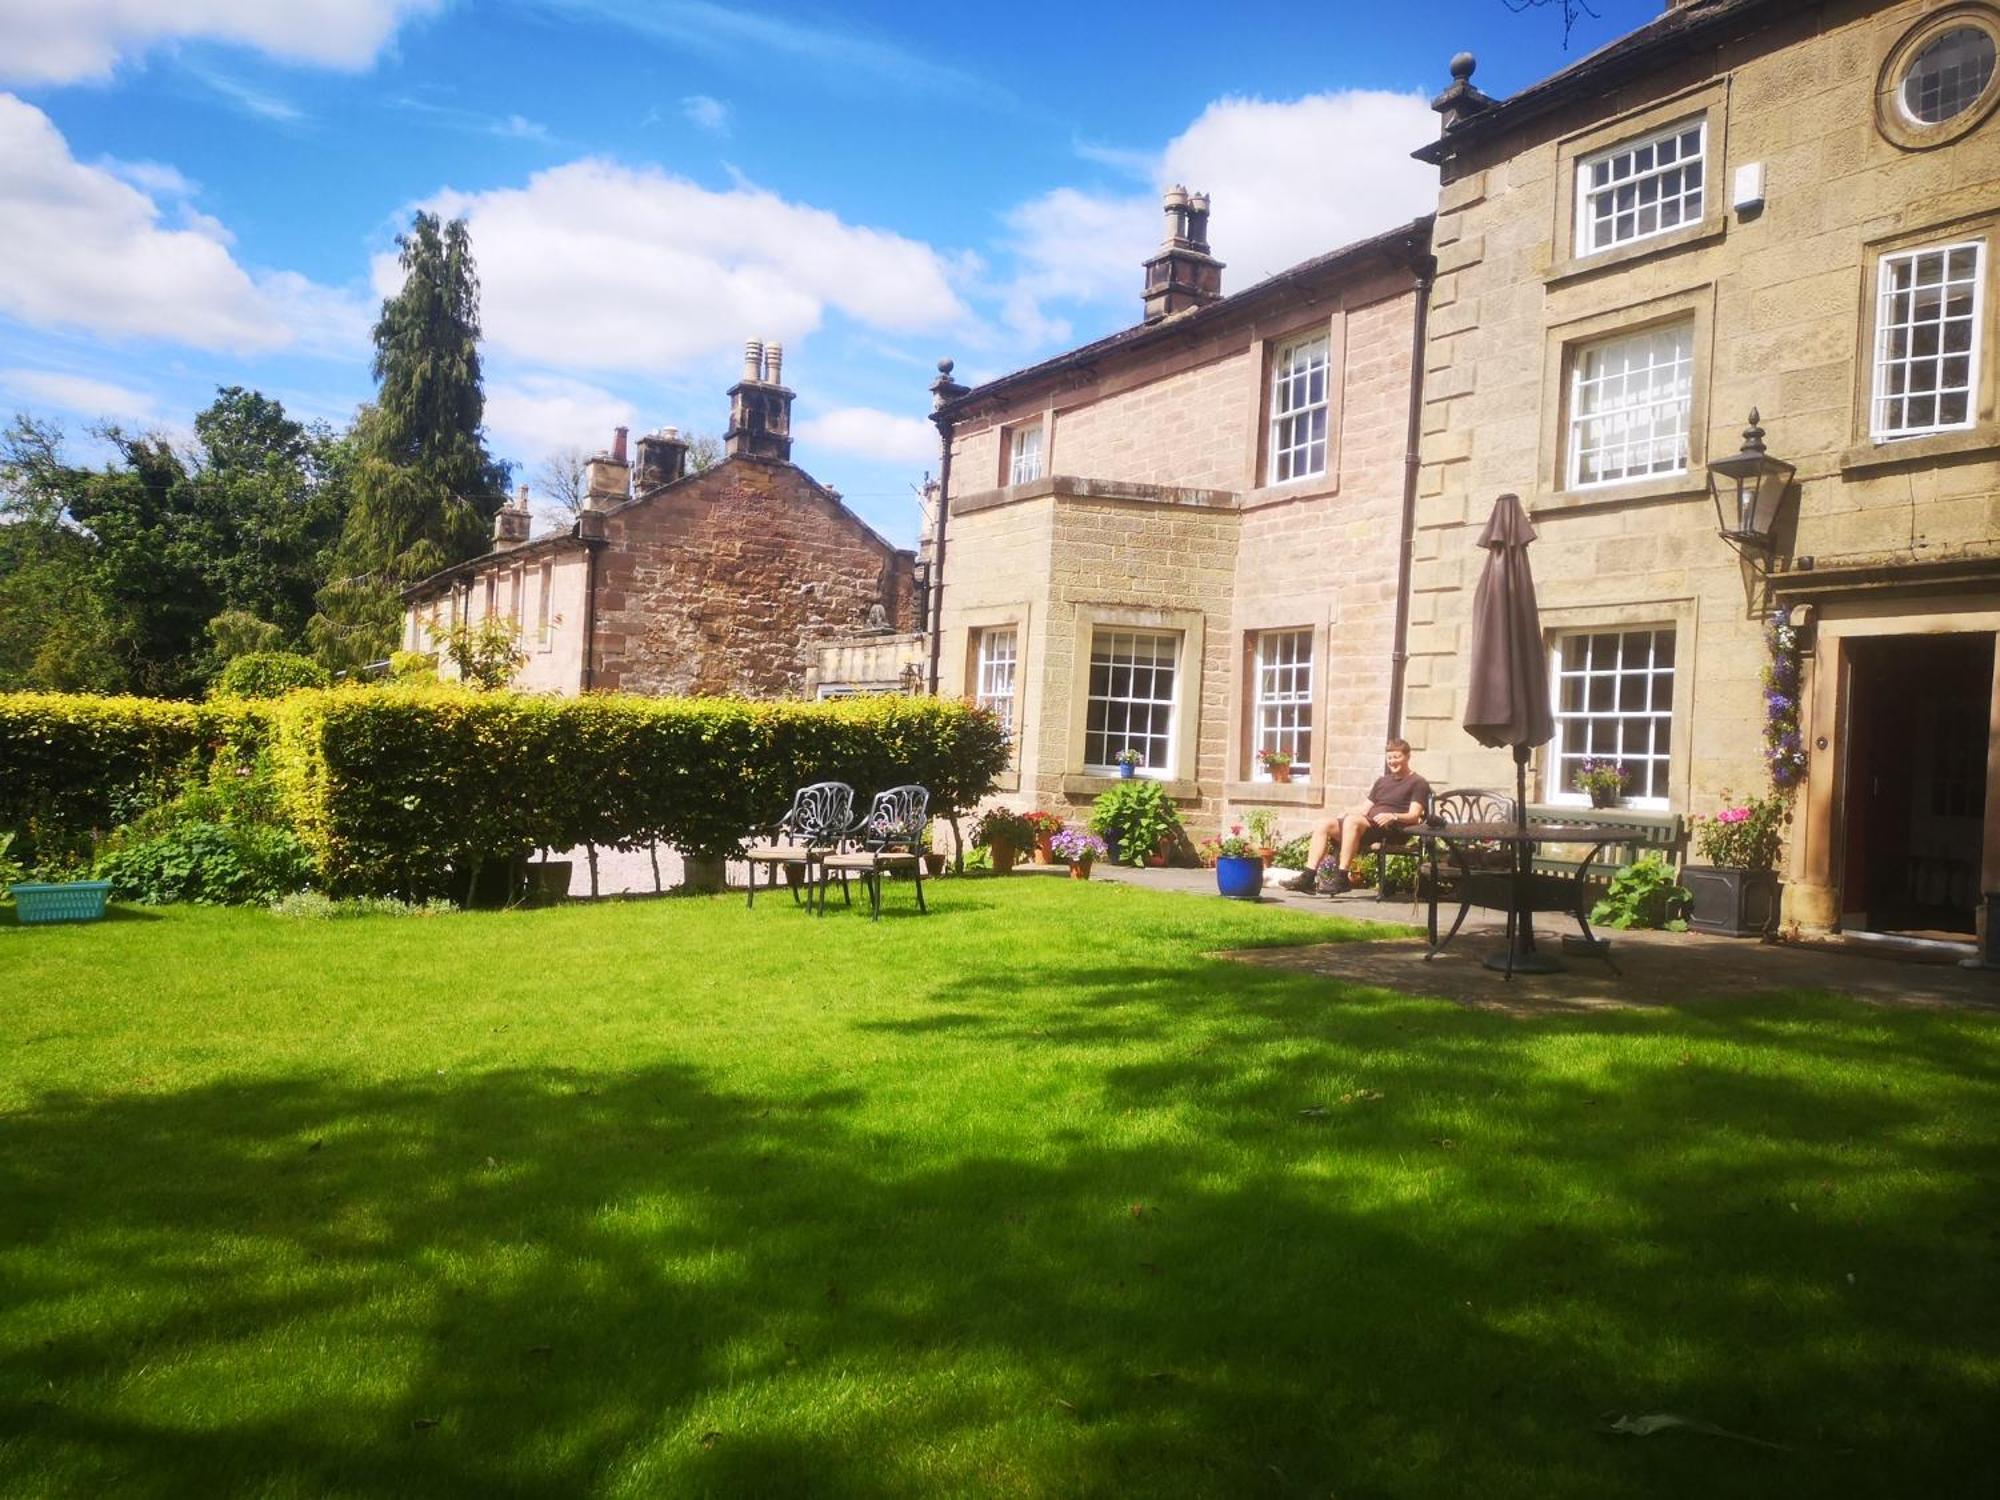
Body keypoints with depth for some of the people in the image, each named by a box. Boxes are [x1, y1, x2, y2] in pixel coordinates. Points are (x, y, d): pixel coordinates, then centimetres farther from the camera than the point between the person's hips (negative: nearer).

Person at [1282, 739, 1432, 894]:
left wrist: (1393, 816, -25)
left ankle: (1342, 878, -41)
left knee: (1352, 819, -35)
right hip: (1368, 824, 8)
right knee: (1324, 825, -12)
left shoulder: (1418, 783, 6)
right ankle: (1309, 877, -23)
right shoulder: (1382, 781, 30)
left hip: (1391, 829, -8)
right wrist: (1340, 816, 10)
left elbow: (1414, 816, -6)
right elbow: (1365, 808, 27)